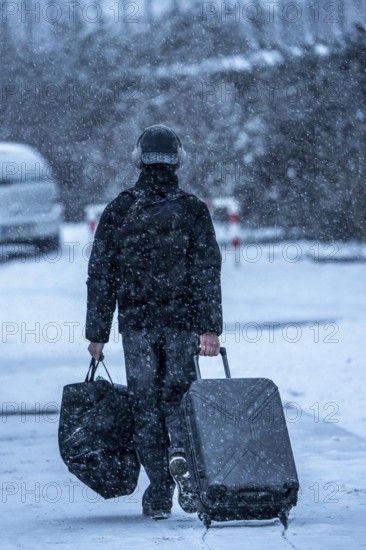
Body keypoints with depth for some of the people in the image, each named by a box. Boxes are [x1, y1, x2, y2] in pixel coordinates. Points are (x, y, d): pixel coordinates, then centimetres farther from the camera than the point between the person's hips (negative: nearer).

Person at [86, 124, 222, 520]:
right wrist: (211, 328, -8)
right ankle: (181, 453, -21)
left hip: (136, 325, 0)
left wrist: (97, 333, 7)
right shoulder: (192, 211, -2)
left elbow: (100, 275, 2)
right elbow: (207, 273, -8)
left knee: (145, 405, 6)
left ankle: (159, 495, 5)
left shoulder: (118, 211, 1)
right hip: (182, 323, 0)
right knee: (177, 395, 10)